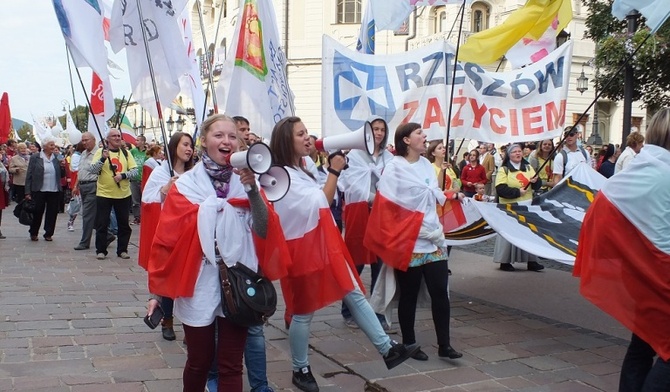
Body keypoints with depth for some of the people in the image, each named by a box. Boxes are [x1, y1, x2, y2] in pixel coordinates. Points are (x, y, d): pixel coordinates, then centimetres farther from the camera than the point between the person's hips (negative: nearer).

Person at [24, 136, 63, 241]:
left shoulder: (57, 158, 8)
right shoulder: (35, 157, -1)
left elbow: (62, 175, 11)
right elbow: (29, 175, -1)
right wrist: (28, 192, -6)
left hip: (54, 191, 3)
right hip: (39, 191, -2)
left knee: (52, 213, 5)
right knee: (37, 213, 6)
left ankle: (48, 234, 18)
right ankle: (33, 233, 23)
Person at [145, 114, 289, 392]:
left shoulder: (246, 181, 4)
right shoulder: (186, 185, -2)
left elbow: (264, 230, -7)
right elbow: (167, 240, -2)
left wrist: (252, 190, -20)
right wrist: (158, 291, -2)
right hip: (199, 285, -1)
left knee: (231, 366, 7)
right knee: (199, 362, 12)